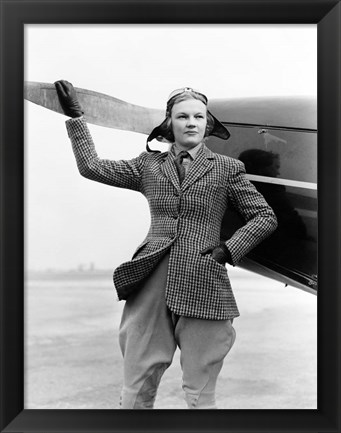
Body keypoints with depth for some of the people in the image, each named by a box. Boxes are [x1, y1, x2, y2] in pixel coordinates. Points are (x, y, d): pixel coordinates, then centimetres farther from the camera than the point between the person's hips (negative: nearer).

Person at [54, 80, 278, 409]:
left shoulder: (227, 169, 9)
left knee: (199, 396, 4)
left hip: (202, 287, -2)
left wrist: (230, 249, -1)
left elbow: (265, 217, 11)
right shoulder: (149, 165, 14)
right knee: (135, 392, 4)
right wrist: (74, 115, 16)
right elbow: (91, 167, 15)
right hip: (151, 285, 2)